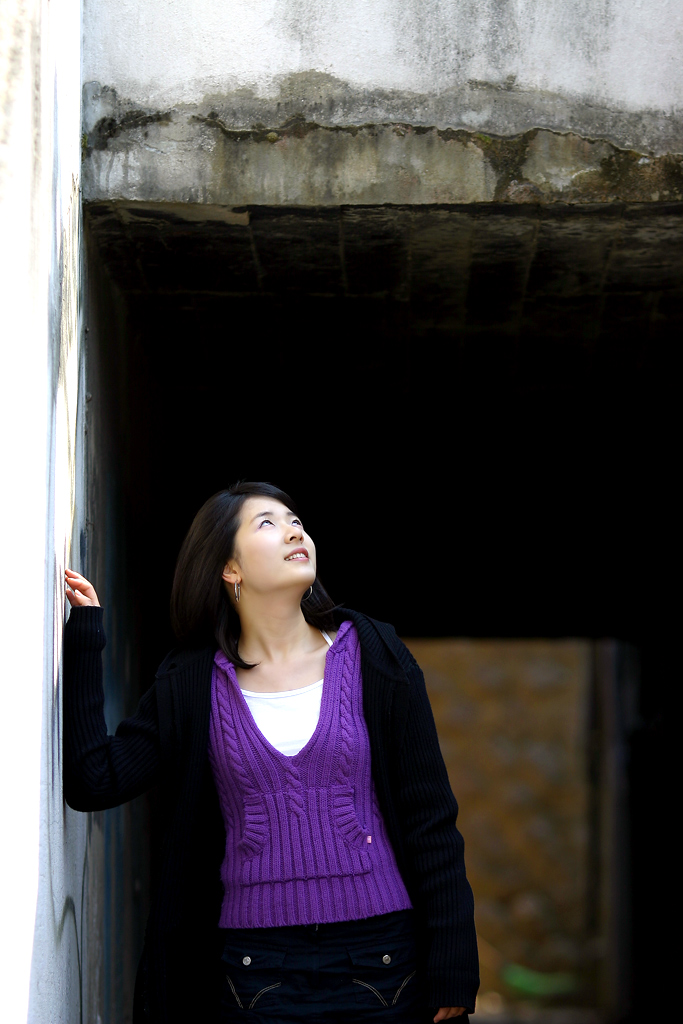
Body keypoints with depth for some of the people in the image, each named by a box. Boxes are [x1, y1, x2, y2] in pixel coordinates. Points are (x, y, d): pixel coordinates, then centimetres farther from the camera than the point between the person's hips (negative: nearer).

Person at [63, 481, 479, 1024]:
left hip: (380, 957, 0)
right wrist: (83, 635, -4)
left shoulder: (375, 658, 3)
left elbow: (430, 819, 2)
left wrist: (451, 971, -3)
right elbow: (93, 781, -6)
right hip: (255, 961, 0)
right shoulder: (192, 685, 5)